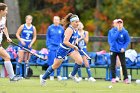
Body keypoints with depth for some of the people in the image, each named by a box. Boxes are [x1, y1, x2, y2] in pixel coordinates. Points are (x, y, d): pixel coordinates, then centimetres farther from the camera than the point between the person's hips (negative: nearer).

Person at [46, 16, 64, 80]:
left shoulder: (61, 29, 5)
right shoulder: (50, 28, 2)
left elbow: (63, 38, 12)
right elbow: (47, 37, 7)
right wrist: (48, 45, -1)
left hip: (59, 47, 1)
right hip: (52, 47, -1)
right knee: (52, 61, -2)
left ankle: (58, 75, 10)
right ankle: (51, 75, 4)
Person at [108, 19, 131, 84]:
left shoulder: (125, 32, -6)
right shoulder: (112, 31, -6)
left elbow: (127, 41, 1)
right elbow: (113, 38, -20)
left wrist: (124, 48, -11)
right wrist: (118, 31, -22)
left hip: (121, 51, -1)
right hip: (113, 50, 1)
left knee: (123, 64, -5)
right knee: (113, 64, 3)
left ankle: (126, 78, -2)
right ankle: (113, 78, 13)